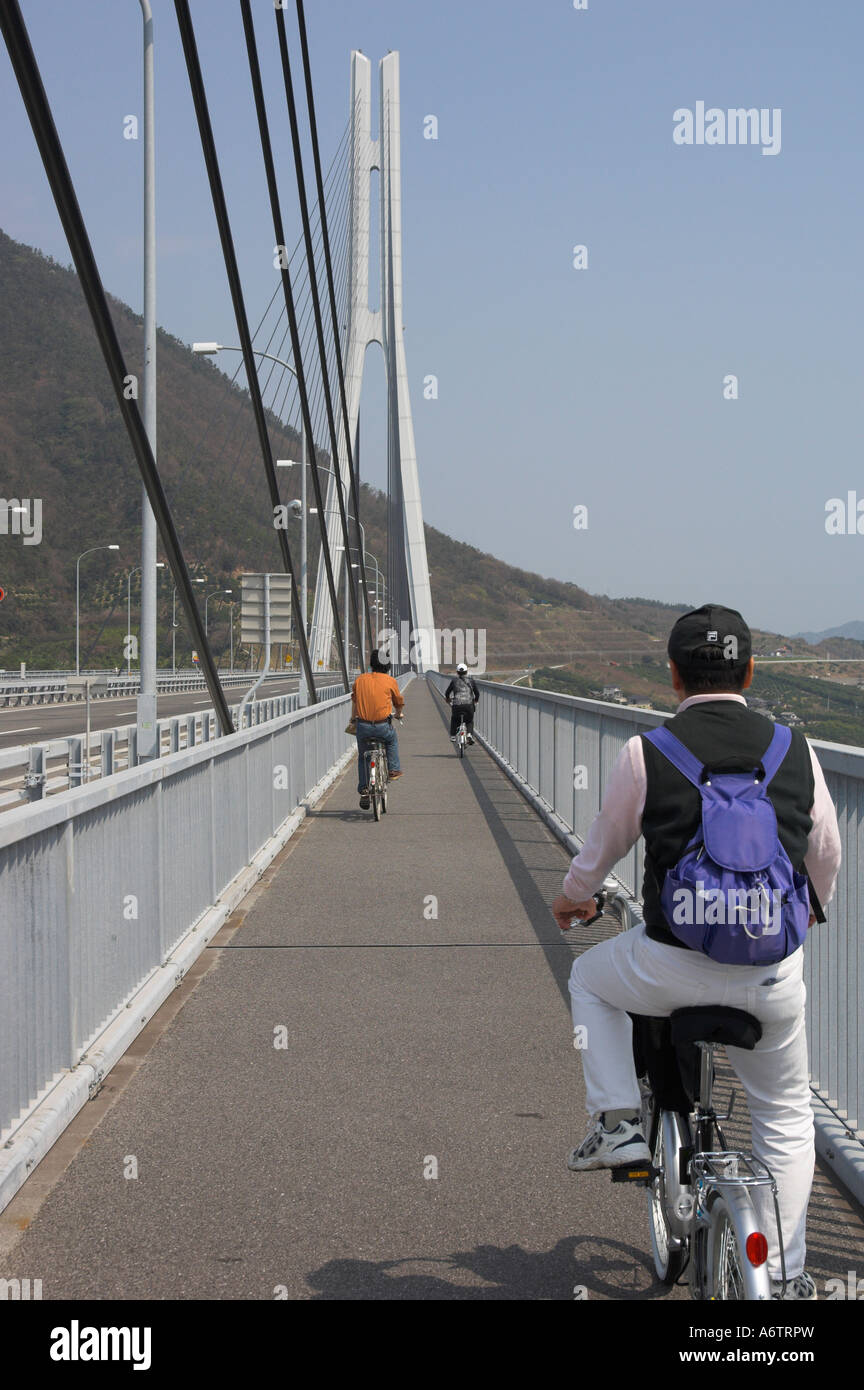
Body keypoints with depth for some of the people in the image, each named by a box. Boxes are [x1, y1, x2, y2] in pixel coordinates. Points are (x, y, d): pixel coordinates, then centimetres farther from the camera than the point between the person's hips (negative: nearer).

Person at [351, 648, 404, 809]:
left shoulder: (360, 680, 7)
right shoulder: (390, 681, -1)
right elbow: (399, 702, 14)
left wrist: (353, 718, 41)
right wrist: (398, 714, 37)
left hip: (362, 726, 2)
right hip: (383, 726, -2)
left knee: (362, 757, 21)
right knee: (392, 740, 33)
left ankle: (363, 790, 16)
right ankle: (393, 770, 27)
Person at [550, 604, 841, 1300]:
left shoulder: (645, 753, -6)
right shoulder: (795, 750, 2)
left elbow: (604, 847, 8)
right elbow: (827, 855, 15)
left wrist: (573, 899, 30)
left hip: (674, 966, -2)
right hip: (773, 974, 2)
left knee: (590, 978, 29)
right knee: (786, 1117, 20)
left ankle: (618, 1124, 18)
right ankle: (785, 1276, 21)